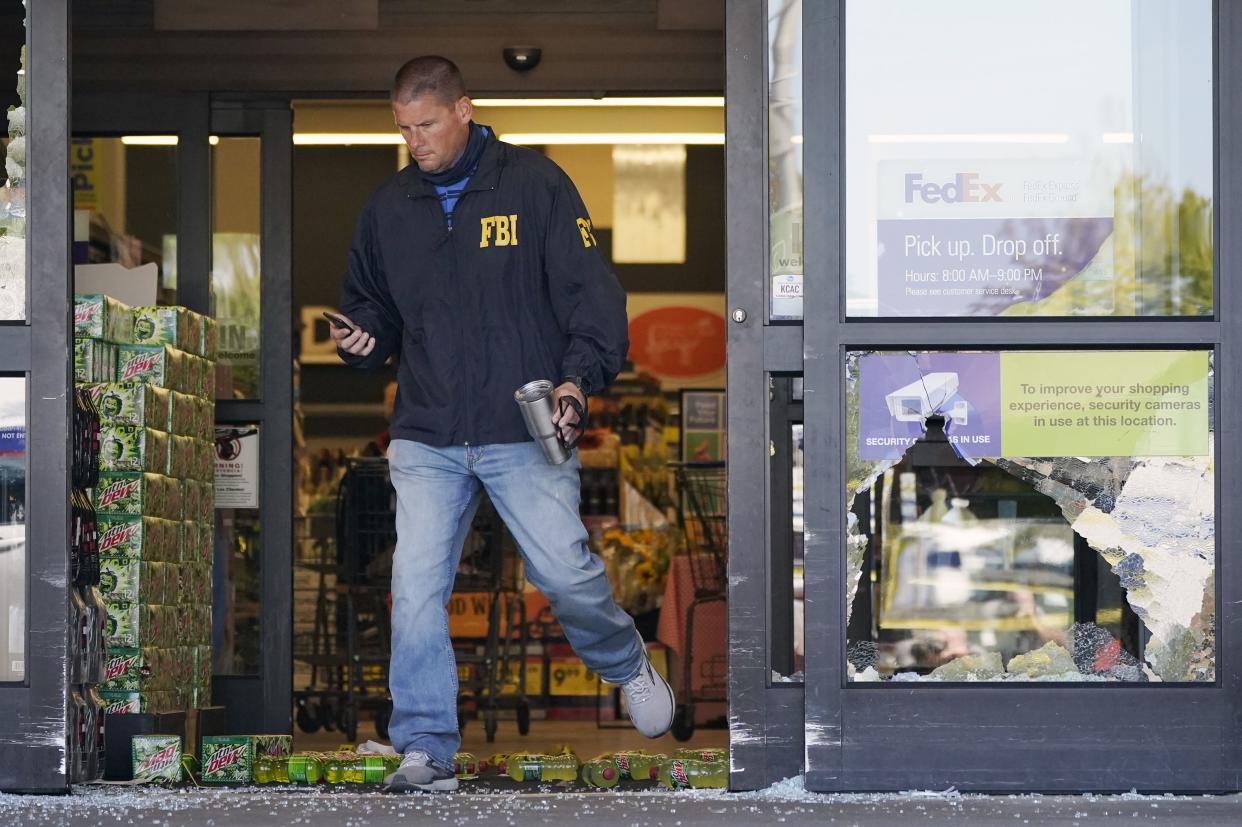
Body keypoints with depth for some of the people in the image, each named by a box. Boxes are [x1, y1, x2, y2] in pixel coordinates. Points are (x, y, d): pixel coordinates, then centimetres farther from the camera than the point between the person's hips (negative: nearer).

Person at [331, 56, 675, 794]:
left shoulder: (535, 184, -2)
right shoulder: (389, 207, 10)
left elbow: (589, 290, -5)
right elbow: (374, 307, 21)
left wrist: (579, 376, -18)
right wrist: (362, 339, -2)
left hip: (527, 431, -3)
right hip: (427, 438, 3)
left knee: (567, 575, -1)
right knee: (416, 590, -6)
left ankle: (628, 665, 31)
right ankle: (427, 750, 2)